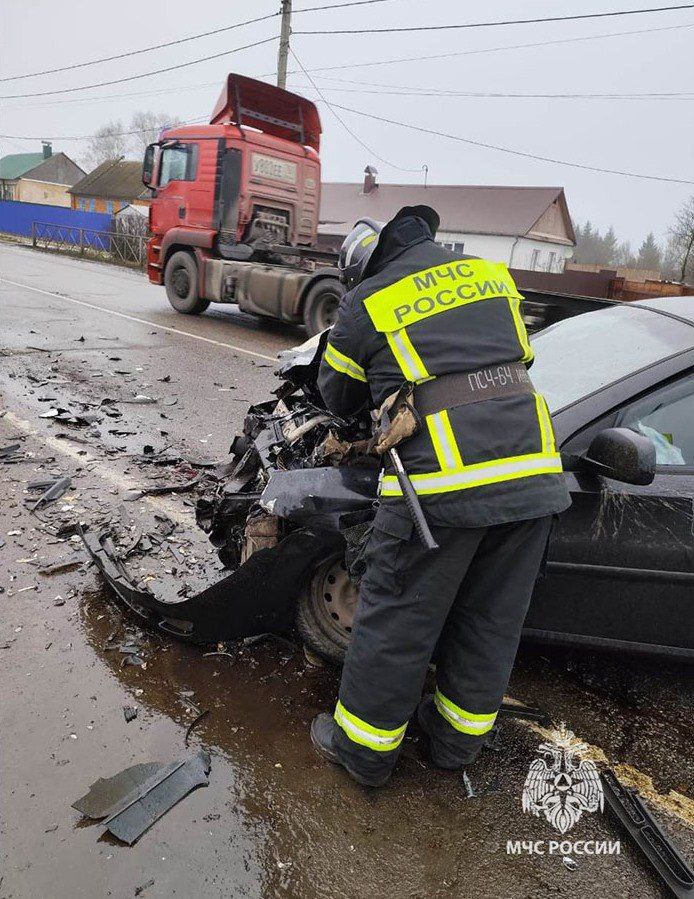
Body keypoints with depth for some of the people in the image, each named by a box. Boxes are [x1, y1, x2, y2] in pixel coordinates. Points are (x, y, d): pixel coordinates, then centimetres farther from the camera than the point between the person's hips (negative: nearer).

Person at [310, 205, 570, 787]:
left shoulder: (366, 303, 4)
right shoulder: (491, 274, 17)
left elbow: (338, 397, 16)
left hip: (441, 483, -5)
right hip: (532, 475, 6)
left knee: (397, 620, 11)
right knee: (493, 620, 19)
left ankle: (364, 746, 28)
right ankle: (460, 737, 38)